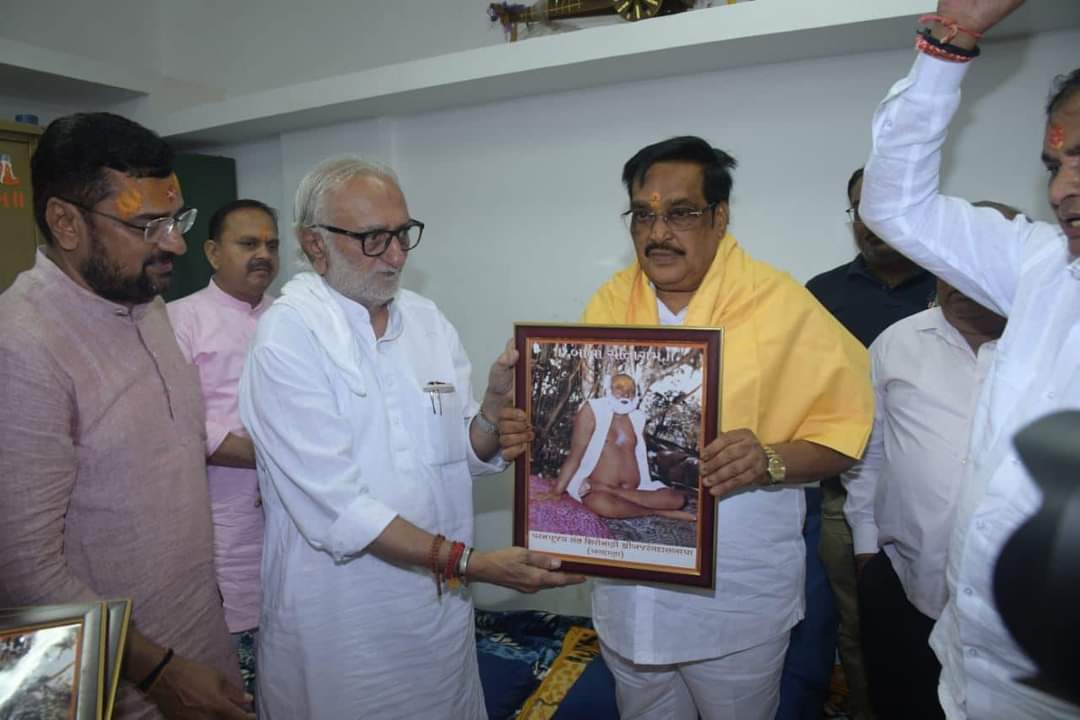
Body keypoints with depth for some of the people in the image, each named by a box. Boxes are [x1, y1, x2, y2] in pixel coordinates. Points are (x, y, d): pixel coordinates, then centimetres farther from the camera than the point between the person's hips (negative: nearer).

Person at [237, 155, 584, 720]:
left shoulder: (428, 320, 0)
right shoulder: (288, 335, -17)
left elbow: (466, 456, 2)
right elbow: (335, 505, -22)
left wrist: (495, 408, -17)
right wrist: (468, 562, -25)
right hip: (341, 626, -5)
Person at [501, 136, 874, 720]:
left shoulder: (779, 303, -11)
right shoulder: (609, 302, 1)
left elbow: (844, 428, -9)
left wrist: (769, 462, -27)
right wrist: (530, 432, -12)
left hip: (736, 599, -3)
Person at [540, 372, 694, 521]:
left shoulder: (637, 418, 11)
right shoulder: (592, 410, -5)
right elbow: (575, 456, -8)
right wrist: (556, 491, -14)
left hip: (635, 490, 5)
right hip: (595, 490, -5)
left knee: (678, 499, -17)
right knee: (602, 504, -40)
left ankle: (611, 492, -21)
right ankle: (658, 512, -16)